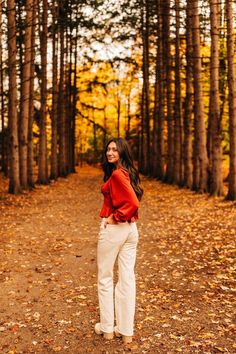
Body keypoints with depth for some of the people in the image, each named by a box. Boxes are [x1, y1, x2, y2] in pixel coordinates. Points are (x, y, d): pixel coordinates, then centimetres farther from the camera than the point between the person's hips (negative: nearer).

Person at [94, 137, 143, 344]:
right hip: (131, 229, 8)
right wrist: (124, 217, 11)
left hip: (113, 228, -8)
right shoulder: (129, 173, 11)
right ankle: (126, 331, 17)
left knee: (105, 278, 9)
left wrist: (115, 218, -15)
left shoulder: (116, 174, -16)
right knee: (127, 278, 8)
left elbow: (132, 203, -25)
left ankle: (107, 328, 21)